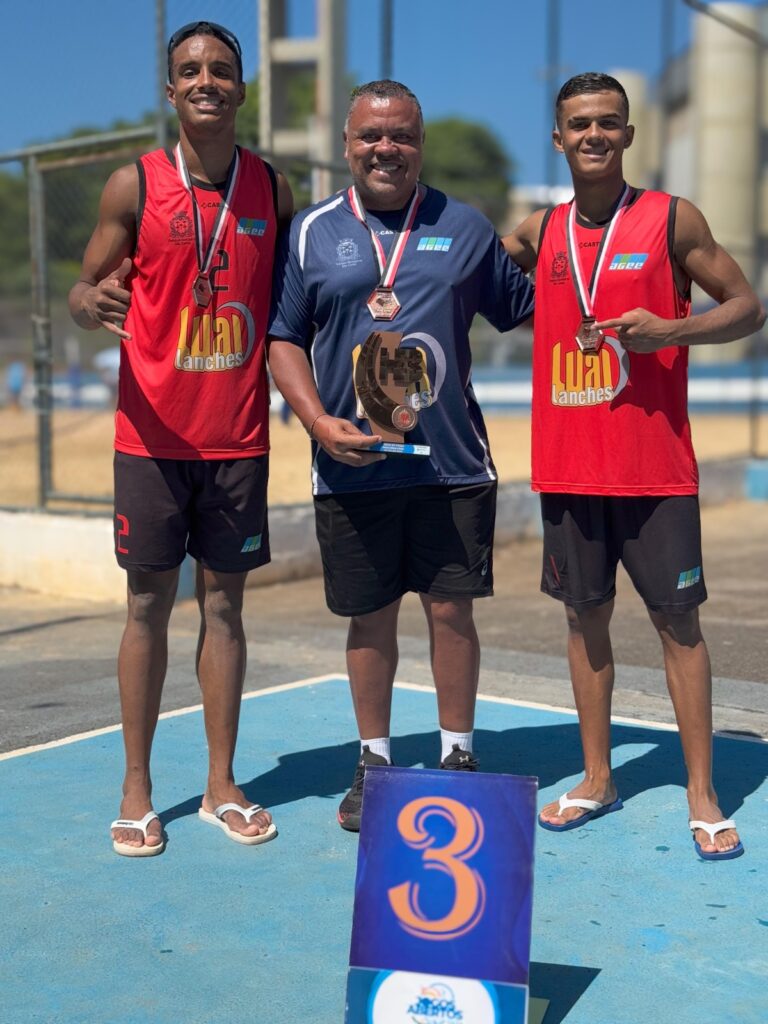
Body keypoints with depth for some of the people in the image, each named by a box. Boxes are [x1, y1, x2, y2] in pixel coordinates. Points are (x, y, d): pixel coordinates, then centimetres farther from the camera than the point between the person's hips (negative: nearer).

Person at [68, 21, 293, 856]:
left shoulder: (272, 189, 7)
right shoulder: (134, 185, -1)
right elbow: (86, 291, 0)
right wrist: (89, 302, -23)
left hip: (239, 436, 2)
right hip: (154, 434, -2)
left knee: (223, 601, 8)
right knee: (149, 603, 3)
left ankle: (221, 784, 18)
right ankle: (137, 790, 15)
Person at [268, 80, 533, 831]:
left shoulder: (463, 227, 9)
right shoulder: (311, 232, 6)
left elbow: (526, 308, 16)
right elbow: (284, 338, 5)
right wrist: (318, 422, -9)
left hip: (454, 462, 0)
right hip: (351, 467, 0)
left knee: (451, 610, 5)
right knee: (370, 618, 9)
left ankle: (457, 755, 23)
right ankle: (374, 763, 26)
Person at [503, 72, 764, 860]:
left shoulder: (670, 219, -1)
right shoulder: (539, 232, 8)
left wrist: (671, 330, -17)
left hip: (654, 464, -3)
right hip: (568, 464, 3)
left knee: (676, 619, 1)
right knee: (585, 616, 10)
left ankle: (702, 796, 11)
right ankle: (596, 778, 23)